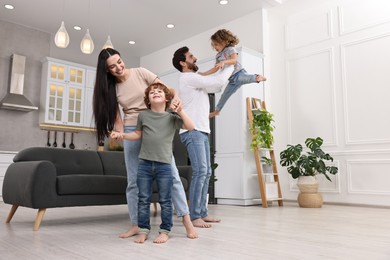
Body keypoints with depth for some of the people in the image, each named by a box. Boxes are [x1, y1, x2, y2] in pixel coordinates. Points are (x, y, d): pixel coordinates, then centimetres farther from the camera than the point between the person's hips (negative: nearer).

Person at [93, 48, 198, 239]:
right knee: (134, 181, 4)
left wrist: (175, 97, -27)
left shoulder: (140, 73, -3)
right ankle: (136, 224, 15)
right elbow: (116, 116, 6)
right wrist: (119, 133, -12)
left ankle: (186, 220, 1)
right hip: (132, 132, 3)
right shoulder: (110, 88, 5)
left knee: (171, 174, -5)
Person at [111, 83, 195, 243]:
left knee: (165, 200, 3)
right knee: (143, 199, 6)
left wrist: (180, 111, -11)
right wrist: (122, 135, 6)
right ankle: (143, 230, 18)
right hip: (144, 164, 2)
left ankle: (164, 231, 15)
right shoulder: (143, 115, 9)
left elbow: (191, 127, -4)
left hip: (164, 165, -2)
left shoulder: (172, 118, 4)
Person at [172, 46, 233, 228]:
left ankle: (202, 213, 11)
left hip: (202, 131, 10)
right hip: (192, 131, -10)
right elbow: (218, 82, -10)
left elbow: (216, 86, 25)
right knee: (200, 172, -16)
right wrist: (231, 65, 6)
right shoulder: (189, 78, -7)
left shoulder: (196, 79, 23)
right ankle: (194, 216, -12)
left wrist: (225, 66, 21)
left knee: (206, 172, 7)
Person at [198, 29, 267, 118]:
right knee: (224, 95, 15)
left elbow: (234, 60, -23)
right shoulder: (218, 56, 14)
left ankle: (257, 77, -46)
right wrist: (204, 74, 14)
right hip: (232, 79, 7)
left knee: (240, 79, -45)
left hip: (238, 73, -7)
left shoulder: (230, 49, -6)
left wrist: (224, 62, -40)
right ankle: (217, 110, 27)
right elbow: (215, 69, 20)